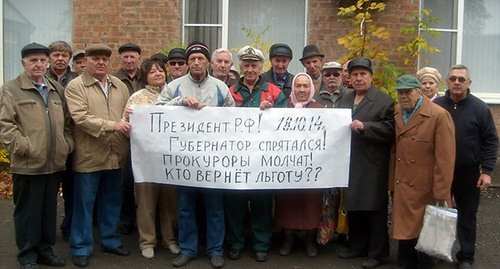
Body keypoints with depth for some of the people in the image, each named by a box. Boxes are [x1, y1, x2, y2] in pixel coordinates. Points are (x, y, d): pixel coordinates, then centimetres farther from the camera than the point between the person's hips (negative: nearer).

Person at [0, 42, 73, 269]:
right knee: (27, 211, 5)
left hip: (55, 163, 5)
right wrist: (24, 146, -15)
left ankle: (45, 250, 27)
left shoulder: (57, 89, 16)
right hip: (27, 164, -5)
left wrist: (68, 144, 6)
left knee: (50, 209, 13)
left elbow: (66, 121, 20)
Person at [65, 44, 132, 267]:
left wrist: (131, 127, -6)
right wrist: (112, 125, -22)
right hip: (88, 156, -5)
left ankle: (110, 241, 31)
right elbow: (81, 118, -16)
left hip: (116, 156, 5)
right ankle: (81, 248, 19)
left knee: (112, 202, 16)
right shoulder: (75, 86, -5)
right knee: (84, 204, 5)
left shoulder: (120, 86, 12)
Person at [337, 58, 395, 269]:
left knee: (375, 210, 1)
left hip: (373, 166, -6)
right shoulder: (345, 99, 16)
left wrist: (364, 127, -21)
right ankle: (357, 247, 29)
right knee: (353, 208, 14)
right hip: (349, 165, 6)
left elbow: (389, 129, -14)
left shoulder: (384, 100, -5)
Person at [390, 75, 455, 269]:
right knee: (404, 229, 14)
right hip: (401, 187, 5)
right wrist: (392, 183, 5)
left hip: (425, 191, -5)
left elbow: (445, 158, -13)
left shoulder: (439, 116, -12)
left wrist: (441, 193, -13)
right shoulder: (396, 114, 7)